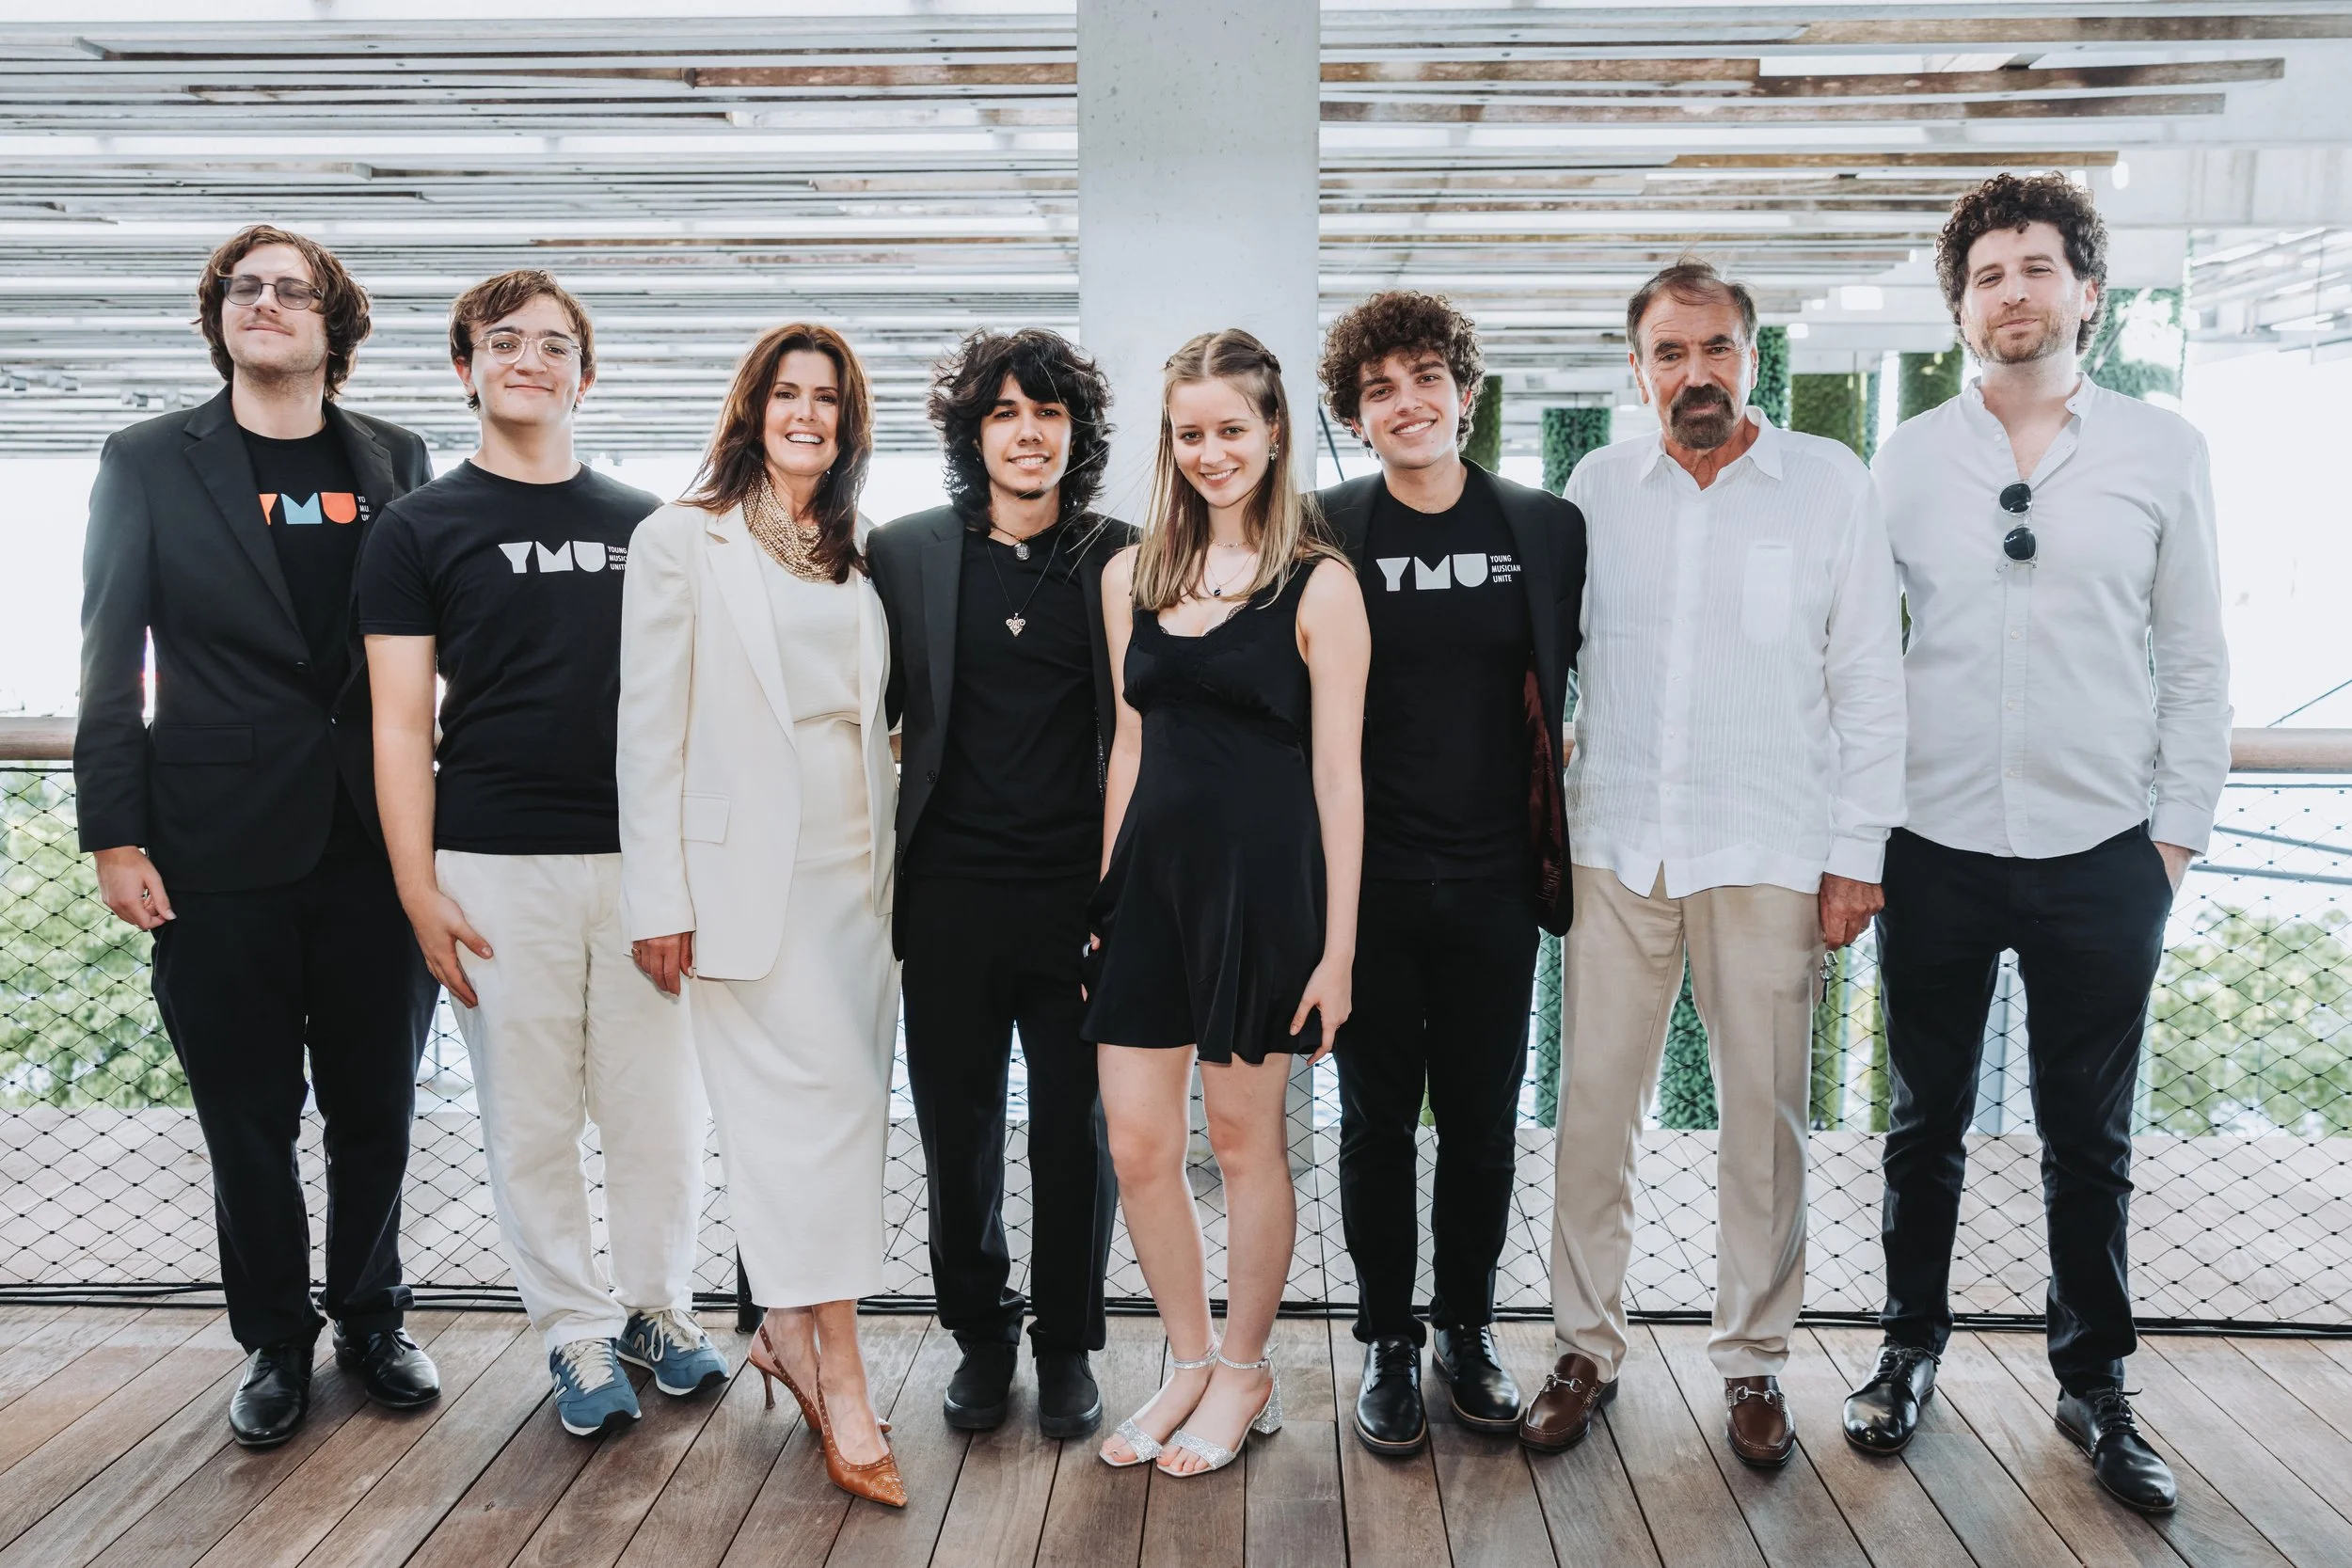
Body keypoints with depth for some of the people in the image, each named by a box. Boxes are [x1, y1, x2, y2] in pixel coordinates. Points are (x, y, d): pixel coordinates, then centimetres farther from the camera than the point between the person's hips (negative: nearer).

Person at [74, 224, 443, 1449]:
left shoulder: (394, 464, 9)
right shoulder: (149, 462, 5)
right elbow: (110, 660, 2)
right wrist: (115, 834, -5)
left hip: (377, 840, 1)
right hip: (221, 850, -1)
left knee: (376, 1109, 9)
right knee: (249, 1119, 8)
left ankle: (370, 1317, 29)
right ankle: (275, 1341, 26)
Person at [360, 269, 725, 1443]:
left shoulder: (644, 527, 11)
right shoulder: (419, 530, 5)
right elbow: (402, 722, 1)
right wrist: (418, 889, -6)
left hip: (642, 857, 2)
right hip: (496, 865, -2)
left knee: (660, 1107, 6)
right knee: (530, 1119, 5)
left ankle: (659, 1309, 25)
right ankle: (577, 1334, 21)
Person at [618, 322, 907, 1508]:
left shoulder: (858, 558, 16)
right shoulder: (683, 541, 0)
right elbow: (650, 731, -4)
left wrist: (893, 867, 12)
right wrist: (659, 901, -9)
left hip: (856, 869, 5)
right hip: (751, 870, -5)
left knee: (833, 1116, 7)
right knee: (819, 1107, -9)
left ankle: (788, 1329, 24)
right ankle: (841, 1383, -1)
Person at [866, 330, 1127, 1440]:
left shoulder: (1123, 560, 2)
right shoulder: (905, 553, 5)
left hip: (1082, 892, -1)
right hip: (951, 891, 1)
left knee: (1078, 1128, 7)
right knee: (957, 1127, 11)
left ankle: (1066, 1345, 26)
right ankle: (980, 1336, 30)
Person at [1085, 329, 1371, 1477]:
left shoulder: (1317, 586, -5)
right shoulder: (1132, 576, 10)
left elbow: (1339, 775, -7)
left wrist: (1337, 948, -9)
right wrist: (1106, 889, 12)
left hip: (1263, 877, -5)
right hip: (1151, 874, 5)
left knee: (1244, 1135, 8)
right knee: (1136, 1144, 6)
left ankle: (1246, 1378, 28)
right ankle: (1192, 1364, 28)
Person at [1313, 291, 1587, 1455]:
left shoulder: (1549, 529, 3)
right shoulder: (1325, 532, -2)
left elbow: (1576, 681, 13)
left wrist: (1559, 842, 6)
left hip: (1495, 881, 2)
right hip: (1369, 882, -1)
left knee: (1483, 1123, 12)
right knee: (1378, 1121, 10)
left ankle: (1466, 1328, 31)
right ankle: (1387, 1343, 26)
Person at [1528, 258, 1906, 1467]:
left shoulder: (1829, 483, 1)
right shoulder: (1598, 487, 6)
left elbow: (1870, 679, 1)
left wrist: (1857, 854, -3)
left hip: (1769, 854, -1)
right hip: (1618, 846, 2)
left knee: (1764, 1113, 6)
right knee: (1594, 1103, 4)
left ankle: (1753, 1359, 24)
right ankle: (1586, 1347, 20)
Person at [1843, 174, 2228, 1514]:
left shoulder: (2165, 453, 2)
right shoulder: (1905, 462, 3)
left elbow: (2196, 661, 4)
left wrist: (2178, 833, 0)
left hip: (2101, 857, 0)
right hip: (1936, 850, 0)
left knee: (2090, 1138, 11)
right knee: (1928, 1123, 12)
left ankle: (2096, 1385, 28)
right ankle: (1912, 1349, 30)